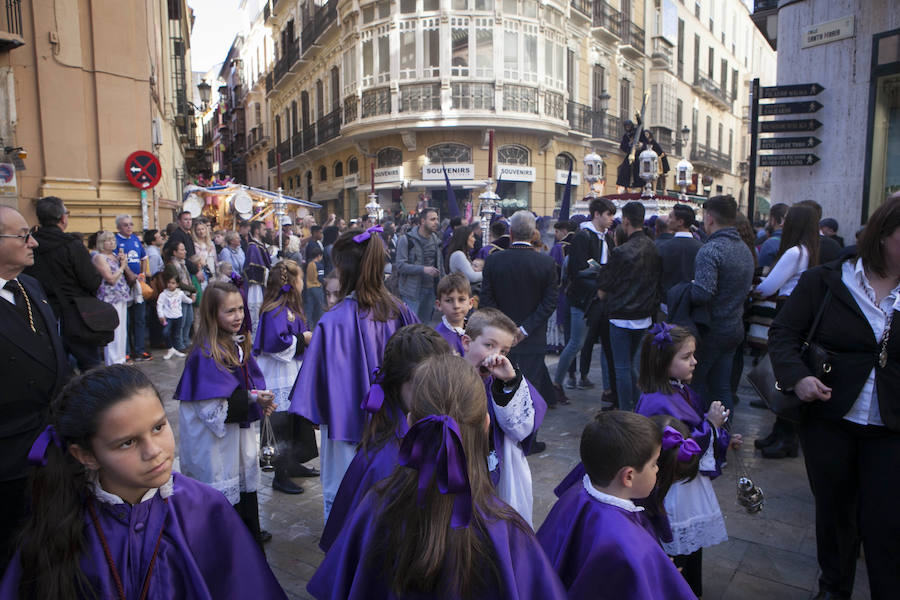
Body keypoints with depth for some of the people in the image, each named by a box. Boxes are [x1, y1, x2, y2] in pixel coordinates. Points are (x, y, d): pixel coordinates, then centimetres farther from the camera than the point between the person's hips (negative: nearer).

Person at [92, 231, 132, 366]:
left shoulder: (115, 255, 15)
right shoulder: (99, 257, -9)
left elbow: (126, 273, 19)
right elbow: (111, 279, -15)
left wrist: (124, 262, 4)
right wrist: (122, 267, -4)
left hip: (121, 296, 8)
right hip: (110, 297, -8)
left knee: (122, 328, 13)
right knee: (114, 330, -8)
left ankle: (121, 359, 22)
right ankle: (113, 363, -2)